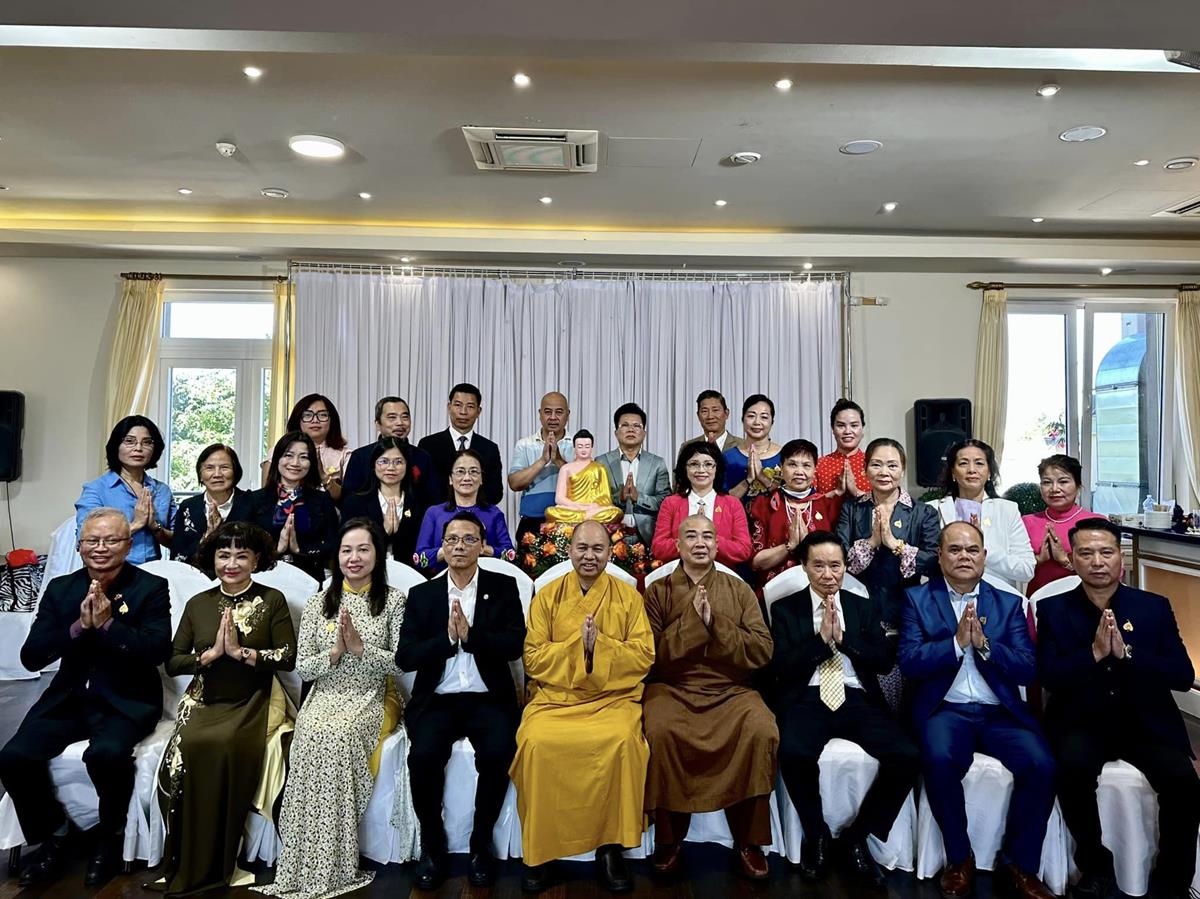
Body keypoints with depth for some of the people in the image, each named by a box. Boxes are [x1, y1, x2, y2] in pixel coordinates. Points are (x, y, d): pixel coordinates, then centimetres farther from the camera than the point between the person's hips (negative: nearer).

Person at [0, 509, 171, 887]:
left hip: (126, 701, -4)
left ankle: (111, 835, -1)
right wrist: (78, 626, -18)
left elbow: (158, 651, -16)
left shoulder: (151, 587, -6)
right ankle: (53, 833, 10)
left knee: (107, 753, -31)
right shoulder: (60, 588, 6)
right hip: (68, 699, 5)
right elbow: (31, 657, -1)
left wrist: (108, 623, -24)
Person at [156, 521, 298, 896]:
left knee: (229, 748, -31)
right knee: (191, 748, -27)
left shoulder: (272, 600, 0)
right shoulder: (197, 604, 9)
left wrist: (241, 651, -17)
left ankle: (221, 864, -10)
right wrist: (211, 653, -12)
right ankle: (191, 864, -7)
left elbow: (288, 658, -7)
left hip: (254, 704, -2)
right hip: (205, 702, 3)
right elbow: (172, 663, 5)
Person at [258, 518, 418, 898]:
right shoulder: (319, 603, 9)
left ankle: (334, 867, -17)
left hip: (371, 699, -2)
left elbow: (401, 662, -4)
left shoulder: (394, 600, 2)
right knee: (310, 736, -29)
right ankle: (311, 867, -16)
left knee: (336, 735, -31)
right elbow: (302, 667, 5)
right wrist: (335, 652, -13)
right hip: (325, 697, 2)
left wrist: (360, 648, -17)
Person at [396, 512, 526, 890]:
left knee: (497, 754, -28)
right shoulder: (422, 594, 8)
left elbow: (514, 645, -6)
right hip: (437, 700, 1)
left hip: (488, 699, -1)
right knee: (423, 756, -26)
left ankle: (480, 844, -2)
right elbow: (405, 657, -1)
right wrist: (448, 638, -16)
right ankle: (432, 844, 2)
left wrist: (470, 635, -20)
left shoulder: (503, 587, 5)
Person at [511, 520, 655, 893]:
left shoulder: (629, 597, 7)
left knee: (622, 741, -31)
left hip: (613, 697, 0)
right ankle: (538, 850, -8)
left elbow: (644, 656, 1)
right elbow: (533, 658, 2)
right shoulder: (547, 596, 8)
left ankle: (610, 848, -11)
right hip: (555, 697, 1)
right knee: (536, 742, -28)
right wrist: (577, 644, -12)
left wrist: (600, 645, -13)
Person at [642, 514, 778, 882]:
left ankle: (748, 840, -7)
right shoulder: (658, 590, 7)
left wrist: (715, 624, -12)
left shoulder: (739, 590, 11)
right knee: (660, 731, -32)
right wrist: (693, 621, -13)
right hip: (673, 689, -1)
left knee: (762, 731, -29)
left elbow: (762, 651, 0)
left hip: (731, 690, 1)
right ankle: (668, 838, -8)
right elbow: (653, 654, -2)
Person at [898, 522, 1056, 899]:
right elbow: (908, 662, -6)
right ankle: (960, 859, -6)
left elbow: (1027, 668, 1)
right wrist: (957, 642, -17)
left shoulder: (1009, 603, 12)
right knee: (940, 761, -31)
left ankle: (1018, 865, -1)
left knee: (1041, 765, -24)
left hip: (1001, 712, 3)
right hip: (945, 710, -2)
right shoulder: (918, 599, 6)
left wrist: (984, 644, -14)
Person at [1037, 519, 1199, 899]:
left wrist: (1126, 653, -19)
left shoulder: (1155, 607, 5)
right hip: (1082, 722, -1)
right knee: (1074, 768, -30)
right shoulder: (1053, 609, 1)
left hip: (1146, 723, 2)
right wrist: (1094, 653, -22)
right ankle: (1095, 865, -4)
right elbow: (1050, 676, -8)